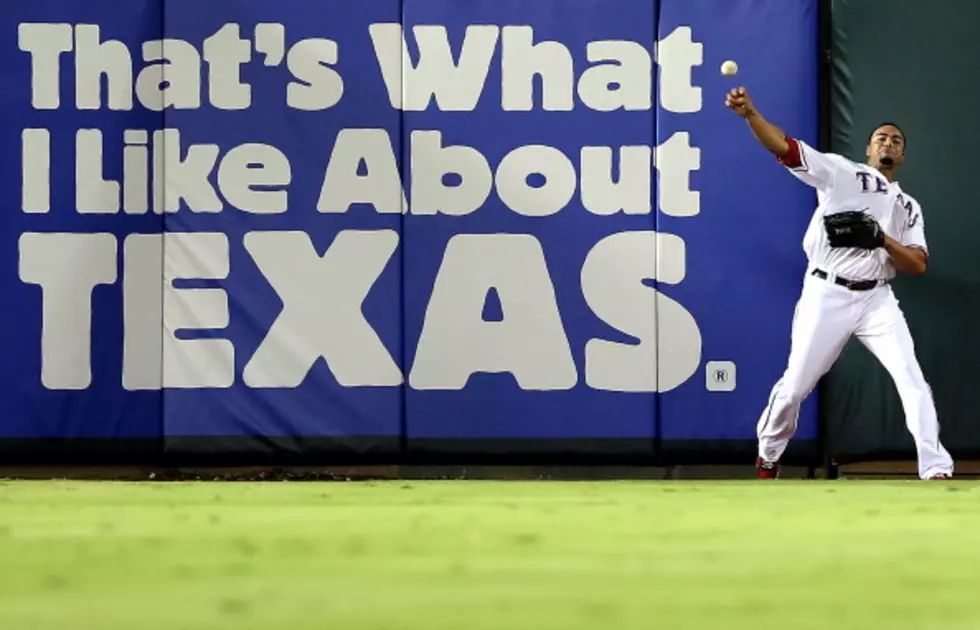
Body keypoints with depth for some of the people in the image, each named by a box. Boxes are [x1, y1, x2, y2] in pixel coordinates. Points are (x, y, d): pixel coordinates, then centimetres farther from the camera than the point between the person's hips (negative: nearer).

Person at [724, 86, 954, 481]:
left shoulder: (908, 207, 15)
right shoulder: (841, 173, 3)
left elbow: (918, 266, 3)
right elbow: (783, 147, -10)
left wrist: (880, 238, -14)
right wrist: (749, 114, -27)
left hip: (876, 300, 3)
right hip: (826, 296, -2)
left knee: (912, 380, -13)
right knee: (795, 385, 4)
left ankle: (936, 470, -13)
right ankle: (767, 457, 27)